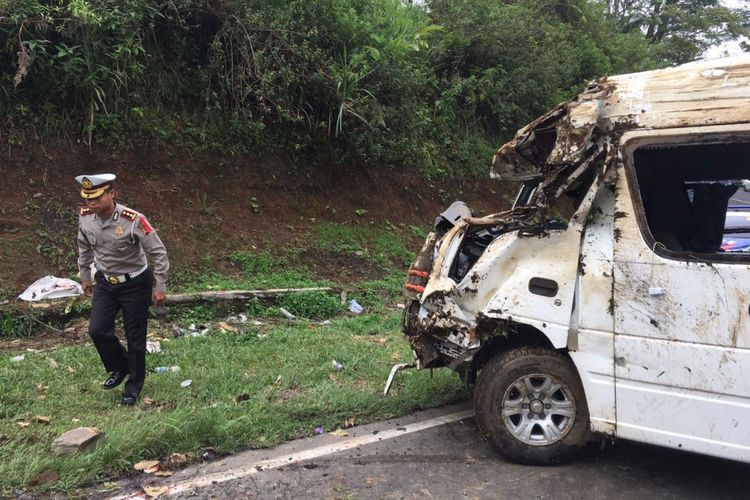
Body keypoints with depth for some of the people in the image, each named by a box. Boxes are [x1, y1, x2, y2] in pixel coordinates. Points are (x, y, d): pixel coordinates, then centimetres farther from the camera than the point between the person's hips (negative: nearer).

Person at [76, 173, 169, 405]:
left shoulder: (133, 220, -28)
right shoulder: (85, 217, -11)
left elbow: (158, 253, -19)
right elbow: (84, 247, 11)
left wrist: (160, 286, -15)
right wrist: (84, 275, 18)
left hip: (135, 284, -5)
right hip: (105, 283, 5)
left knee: (135, 336, 4)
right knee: (97, 330, -2)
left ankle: (134, 384, 23)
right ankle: (119, 367, 26)